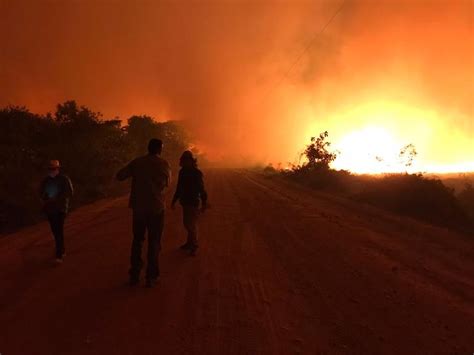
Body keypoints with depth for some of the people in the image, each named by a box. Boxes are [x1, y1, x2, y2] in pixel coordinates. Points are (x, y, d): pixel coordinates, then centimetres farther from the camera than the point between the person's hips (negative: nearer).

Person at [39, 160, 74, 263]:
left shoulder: (64, 179, -7)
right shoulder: (45, 180, 6)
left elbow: (70, 192, -9)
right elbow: (41, 192, 15)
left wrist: (57, 199, -17)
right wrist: (46, 199, -5)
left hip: (60, 209, -5)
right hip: (49, 209, 5)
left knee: (59, 231, -11)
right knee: (55, 231, 13)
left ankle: (59, 255, -11)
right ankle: (62, 250, 30)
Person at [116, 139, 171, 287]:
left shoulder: (137, 162, -1)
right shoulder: (163, 164, -5)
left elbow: (119, 176, 1)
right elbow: (167, 183, 6)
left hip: (139, 208, 2)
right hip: (156, 208, -2)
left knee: (137, 241, 15)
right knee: (154, 242, 7)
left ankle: (134, 275, 19)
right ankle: (151, 277, 8)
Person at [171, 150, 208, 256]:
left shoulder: (197, 173, -13)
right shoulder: (182, 172, 6)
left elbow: (202, 189, -12)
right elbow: (179, 188, 13)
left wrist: (204, 203, -14)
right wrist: (174, 201, 15)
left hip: (194, 202, -6)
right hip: (185, 202, 6)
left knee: (191, 224, -5)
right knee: (186, 223, 13)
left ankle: (194, 246, 8)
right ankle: (190, 242, 28)